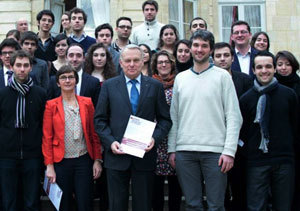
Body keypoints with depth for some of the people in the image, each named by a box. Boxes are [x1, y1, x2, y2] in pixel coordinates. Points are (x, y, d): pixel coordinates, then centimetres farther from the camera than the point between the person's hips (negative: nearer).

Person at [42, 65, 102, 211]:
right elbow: (47, 137, -1)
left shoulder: (87, 103, 4)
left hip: (84, 161, 1)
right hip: (61, 162, 0)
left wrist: (97, 160, 0)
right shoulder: (51, 105, 1)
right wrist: (49, 165, -7)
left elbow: (94, 133, 5)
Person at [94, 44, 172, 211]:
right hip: (117, 154, 0)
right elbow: (100, 119, 5)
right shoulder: (109, 86, 6)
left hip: (145, 154, 0)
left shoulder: (155, 86, 6)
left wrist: (155, 138, -11)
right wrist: (110, 142, -9)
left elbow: (165, 119, 6)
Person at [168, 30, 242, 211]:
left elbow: (234, 116, -2)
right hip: (184, 150, 3)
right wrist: (172, 149, 7)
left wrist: (229, 151, -10)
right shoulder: (181, 78, 13)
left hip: (214, 151, -3)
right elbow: (174, 116, 14)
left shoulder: (222, 76, 3)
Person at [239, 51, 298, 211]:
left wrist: (289, 148, 7)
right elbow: (242, 131, 5)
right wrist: (251, 150, -3)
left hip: (284, 161, 1)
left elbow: (296, 125, 11)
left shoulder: (289, 94, 5)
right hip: (257, 163, -1)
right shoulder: (246, 98, 2)